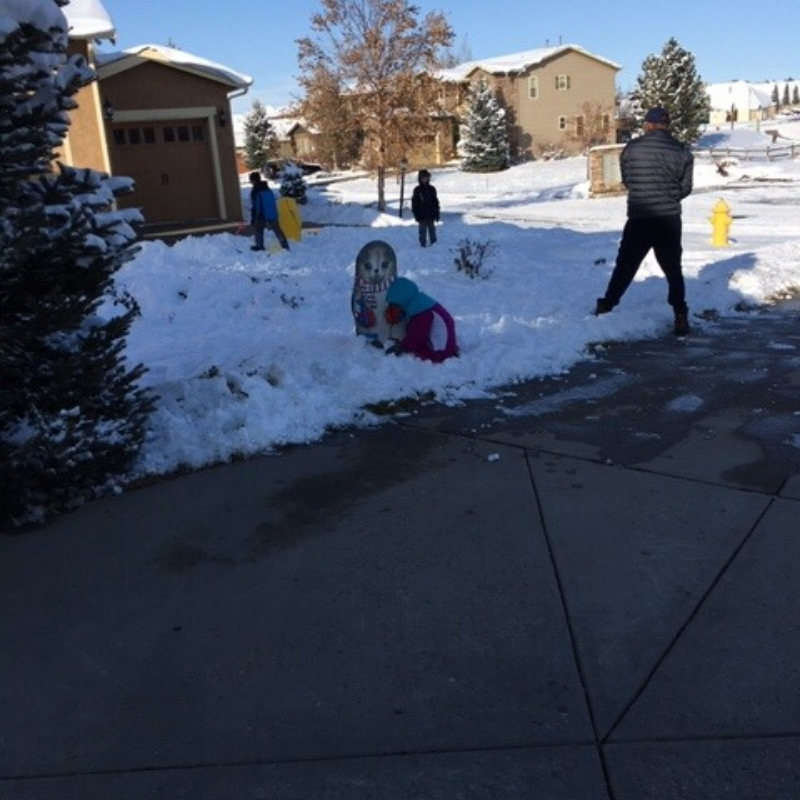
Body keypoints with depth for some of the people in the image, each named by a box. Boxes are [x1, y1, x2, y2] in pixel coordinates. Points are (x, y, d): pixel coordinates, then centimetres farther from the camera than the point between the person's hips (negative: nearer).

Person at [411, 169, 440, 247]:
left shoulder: (431, 189, 4)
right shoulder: (417, 190, 0)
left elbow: (436, 202, 8)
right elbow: (414, 204, 2)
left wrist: (436, 214, 5)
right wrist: (416, 215, -4)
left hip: (431, 215, 1)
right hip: (421, 216, -1)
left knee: (432, 230, 5)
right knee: (423, 232, 3)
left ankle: (433, 243, 15)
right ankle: (423, 244, 10)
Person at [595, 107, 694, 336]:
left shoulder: (632, 148, -4)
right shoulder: (682, 151, -2)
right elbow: (686, 188, 3)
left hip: (639, 219, -1)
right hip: (669, 220, 1)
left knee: (625, 266, 11)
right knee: (673, 269, 11)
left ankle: (605, 308, 15)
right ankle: (680, 315, 7)